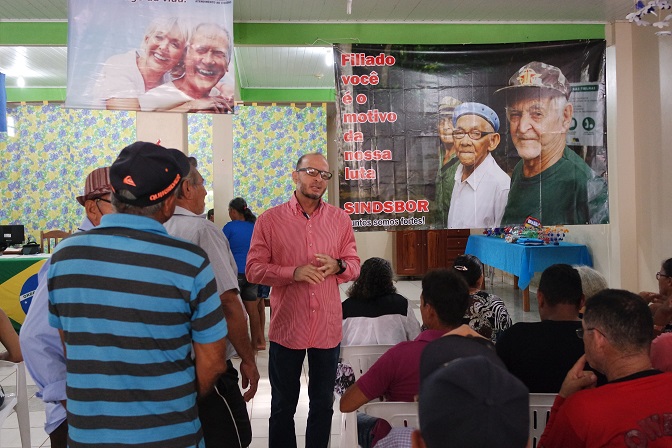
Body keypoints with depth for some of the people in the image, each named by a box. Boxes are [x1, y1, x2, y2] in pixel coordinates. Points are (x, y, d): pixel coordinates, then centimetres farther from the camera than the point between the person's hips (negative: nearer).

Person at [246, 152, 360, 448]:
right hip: (286, 327, -2)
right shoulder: (269, 219, -3)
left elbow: (354, 266, 9)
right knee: (283, 405, 14)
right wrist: (293, 272, -20)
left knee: (323, 404, 17)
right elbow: (253, 269, -6)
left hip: (328, 328, 2)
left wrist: (338, 266, -14)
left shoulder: (340, 219, 5)